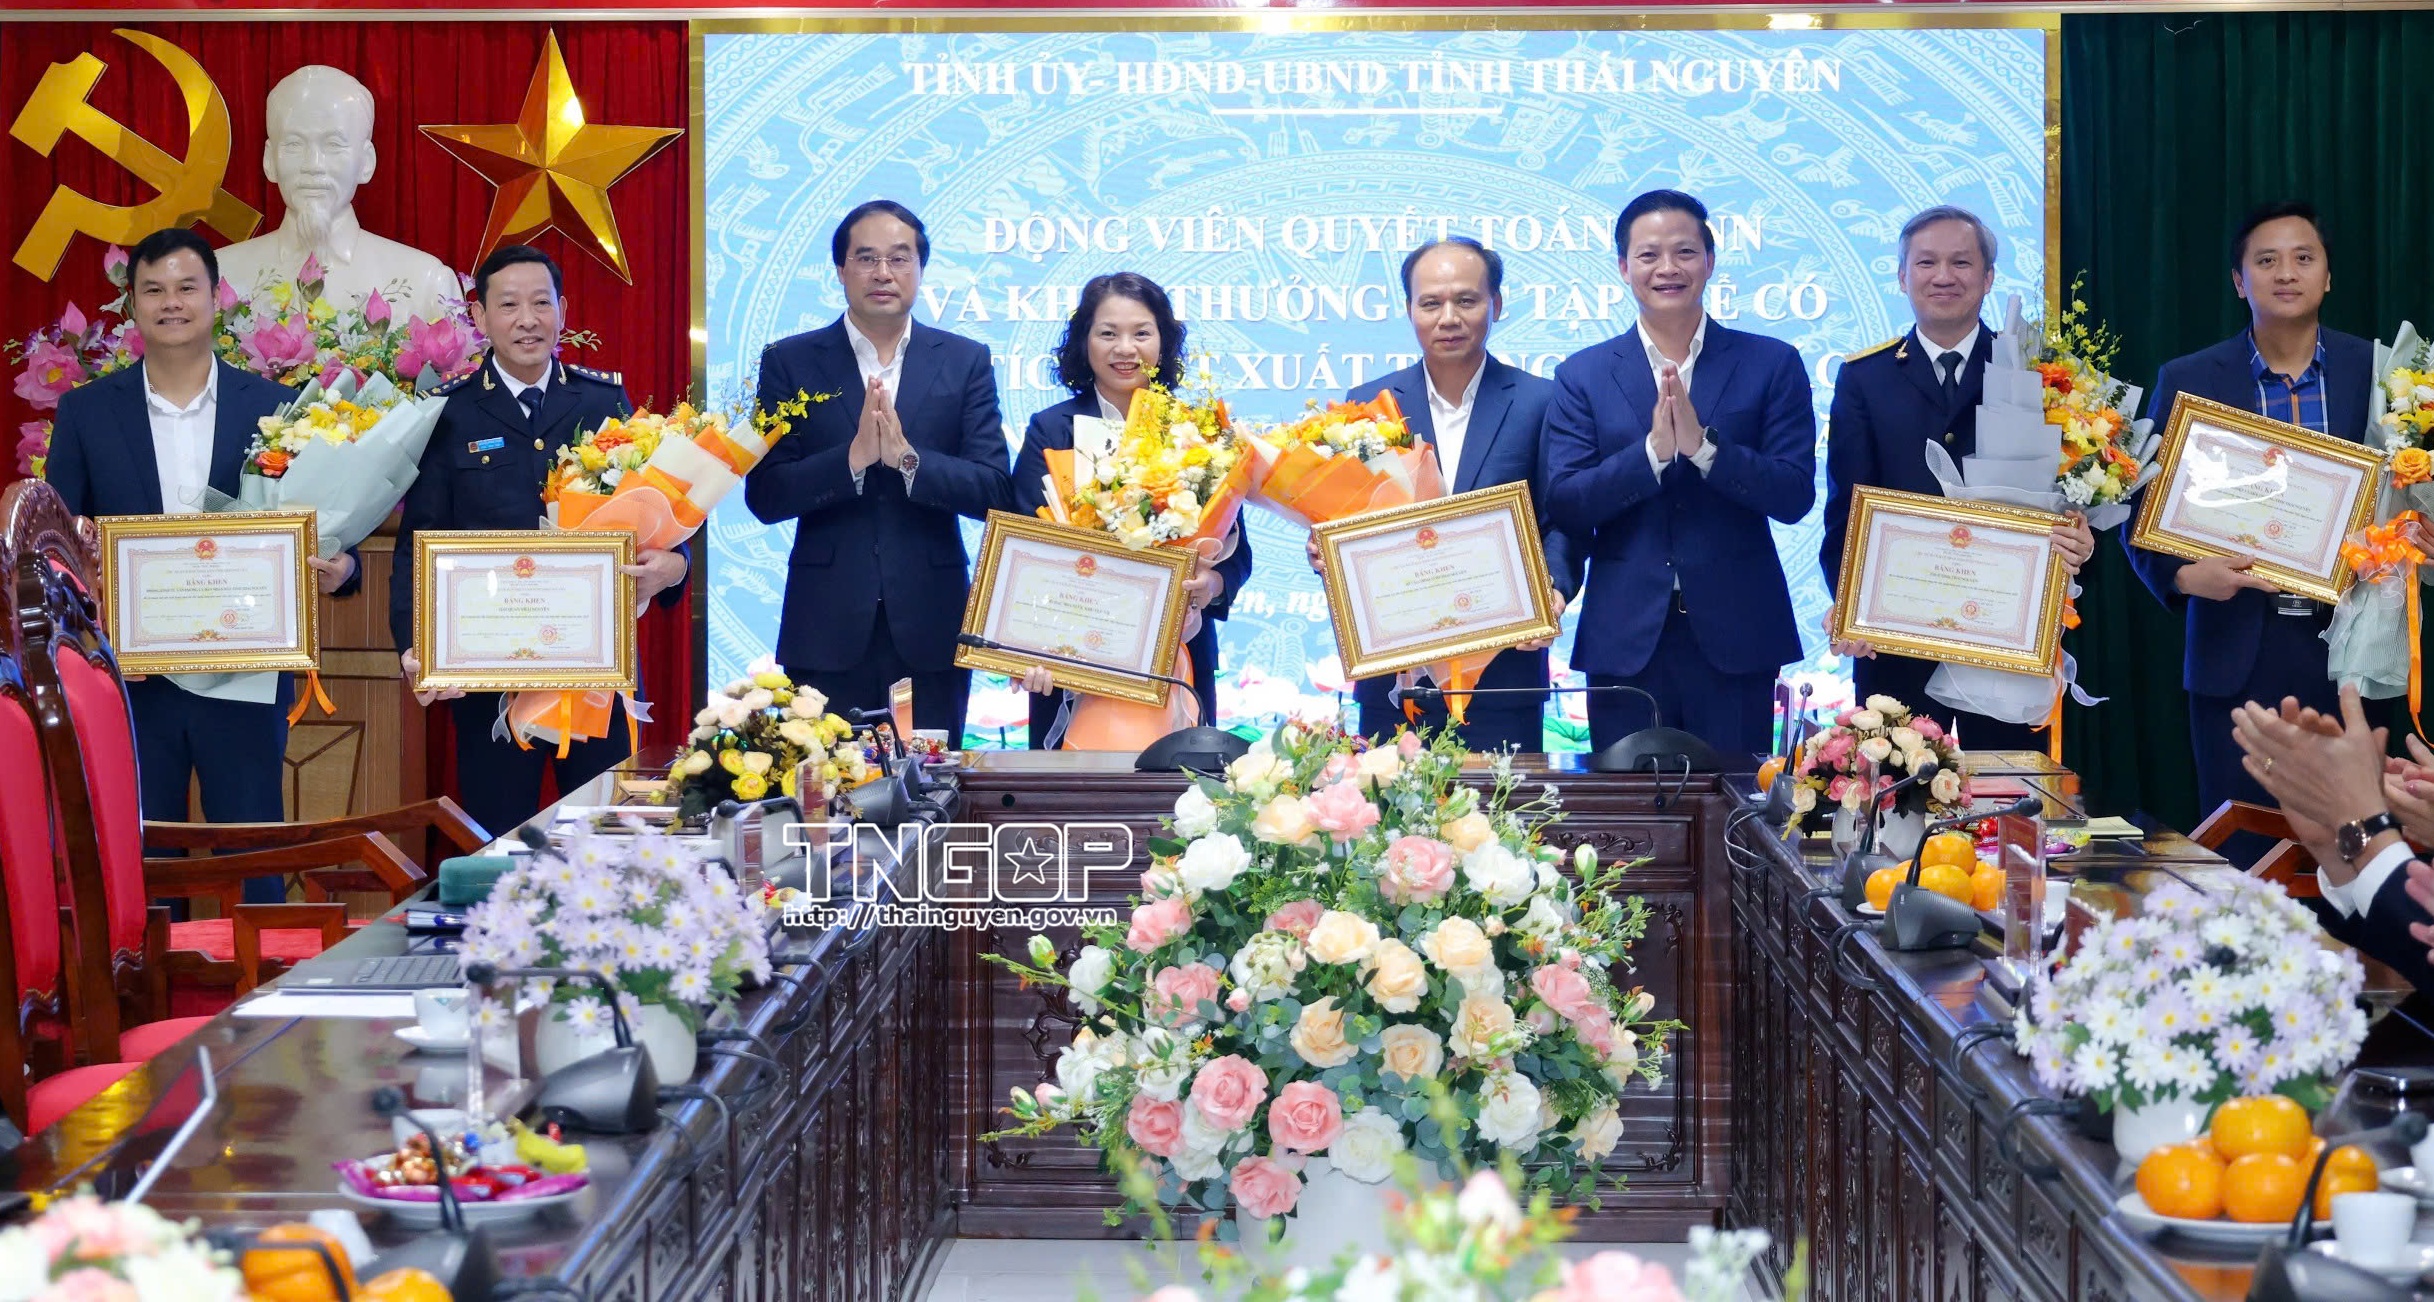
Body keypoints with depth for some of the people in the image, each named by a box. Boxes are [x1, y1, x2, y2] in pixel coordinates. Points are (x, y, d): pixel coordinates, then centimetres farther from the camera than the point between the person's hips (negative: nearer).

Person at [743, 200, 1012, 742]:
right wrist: (853, 458, -18)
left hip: (929, 631, 1)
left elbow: (996, 492, -2)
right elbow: (764, 495, -3)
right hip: (826, 631, -1)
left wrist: (908, 459, -18)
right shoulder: (790, 362, 5)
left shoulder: (965, 362, 6)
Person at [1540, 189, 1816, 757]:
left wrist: (1702, 446, -19)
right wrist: (1652, 452, -18)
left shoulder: (1772, 365, 4)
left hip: (1735, 640, 0)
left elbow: (1794, 496, -5)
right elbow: (1564, 505, -3)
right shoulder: (1583, 376, 6)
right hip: (1625, 641, 1)